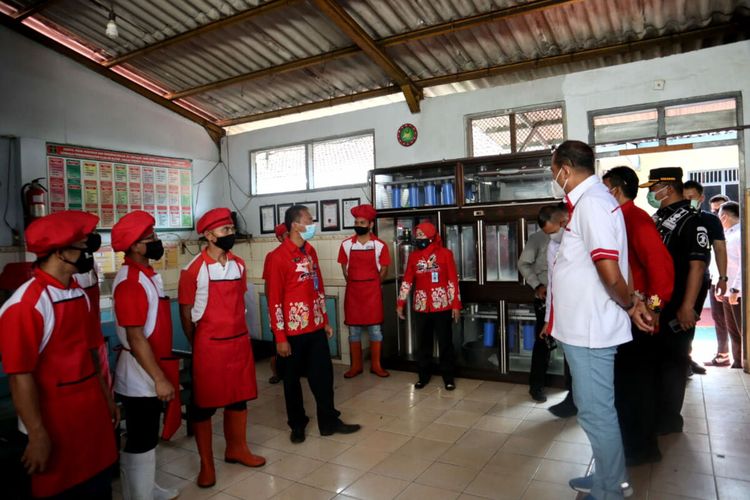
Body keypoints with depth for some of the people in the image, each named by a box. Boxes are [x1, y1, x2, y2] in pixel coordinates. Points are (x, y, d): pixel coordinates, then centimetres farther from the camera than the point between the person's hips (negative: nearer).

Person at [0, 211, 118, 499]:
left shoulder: (79, 295, 5)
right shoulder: (26, 303, -21)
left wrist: (107, 397, 15)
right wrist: (38, 436, -17)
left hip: (92, 412, 7)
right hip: (55, 422, -7)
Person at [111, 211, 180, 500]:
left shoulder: (149, 274, 8)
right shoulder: (130, 281, -22)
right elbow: (135, 337, -24)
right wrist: (159, 378, -22)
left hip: (152, 368, 9)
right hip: (140, 375, -9)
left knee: (149, 437, 22)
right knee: (139, 442, 5)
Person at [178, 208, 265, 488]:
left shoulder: (238, 265, 4)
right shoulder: (194, 270, -13)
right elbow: (186, 312, -5)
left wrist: (239, 333, 11)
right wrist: (198, 345, 2)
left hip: (239, 341, 5)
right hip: (209, 344, -5)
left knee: (239, 397, 16)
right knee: (204, 403, 7)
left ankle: (236, 448, 35)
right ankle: (206, 463, 22)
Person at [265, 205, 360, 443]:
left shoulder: (310, 251, 9)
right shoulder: (278, 256, -13)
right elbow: (274, 299, -14)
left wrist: (325, 321, 15)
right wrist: (280, 337, -14)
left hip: (315, 327, 6)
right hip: (293, 330, -6)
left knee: (323, 374, 12)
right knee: (292, 379, 11)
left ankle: (329, 421, 27)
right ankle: (297, 425, 28)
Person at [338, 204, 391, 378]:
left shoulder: (380, 245, -4)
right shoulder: (346, 245, 0)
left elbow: (383, 269, 4)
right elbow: (345, 268, 8)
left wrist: (372, 285, 6)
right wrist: (353, 284, 6)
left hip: (373, 291, -1)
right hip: (353, 290, 2)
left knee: (375, 328, 4)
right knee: (354, 329, 7)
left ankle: (376, 365, 15)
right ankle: (356, 365, 18)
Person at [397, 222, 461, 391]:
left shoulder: (445, 254, -5)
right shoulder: (413, 256, 6)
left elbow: (453, 281, -5)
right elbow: (407, 281, 8)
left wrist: (456, 304, -8)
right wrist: (400, 303, 5)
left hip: (442, 306, -3)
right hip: (421, 307, 3)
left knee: (445, 343, 6)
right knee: (423, 343, 12)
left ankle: (448, 377, 19)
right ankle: (424, 375, 26)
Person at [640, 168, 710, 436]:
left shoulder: (690, 220, -12)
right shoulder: (657, 218, 11)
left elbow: (697, 264, -19)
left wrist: (688, 306, -23)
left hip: (675, 307, -8)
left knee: (672, 360, 4)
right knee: (651, 357, 17)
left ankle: (668, 419, 18)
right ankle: (652, 411, 33)